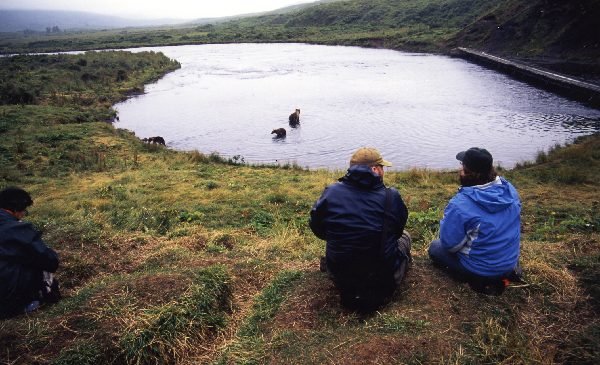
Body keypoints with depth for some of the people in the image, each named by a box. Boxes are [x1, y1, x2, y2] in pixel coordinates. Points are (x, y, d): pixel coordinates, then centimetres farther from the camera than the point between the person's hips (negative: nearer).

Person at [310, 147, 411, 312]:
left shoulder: (330, 192, -10)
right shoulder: (391, 197, -15)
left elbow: (318, 230, 5)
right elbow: (398, 231, 4)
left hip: (340, 278, 2)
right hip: (384, 278, -2)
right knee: (405, 236, 26)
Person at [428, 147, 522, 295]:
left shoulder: (460, 204, -30)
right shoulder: (509, 189, -10)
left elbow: (449, 244, -20)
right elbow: (503, 224, 7)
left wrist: (446, 222, -1)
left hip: (481, 268, -6)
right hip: (511, 259, 7)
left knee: (435, 247, 16)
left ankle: (481, 279, 2)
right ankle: (507, 271, 17)